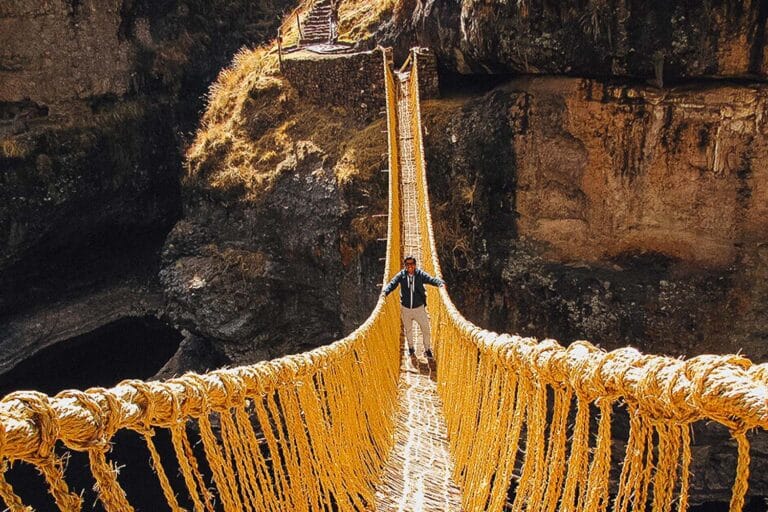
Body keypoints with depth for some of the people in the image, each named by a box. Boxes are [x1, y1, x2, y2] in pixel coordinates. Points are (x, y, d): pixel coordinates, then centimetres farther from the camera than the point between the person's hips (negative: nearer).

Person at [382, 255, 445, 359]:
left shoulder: (420, 274, -12)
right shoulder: (401, 275, -10)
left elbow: (431, 279, -25)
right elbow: (392, 284, -19)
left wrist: (440, 283, -46)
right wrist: (385, 292, -39)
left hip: (419, 307, -1)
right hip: (405, 308, 1)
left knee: (425, 329, 1)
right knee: (408, 329, 19)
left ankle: (427, 349, 21)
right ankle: (410, 347, 41)